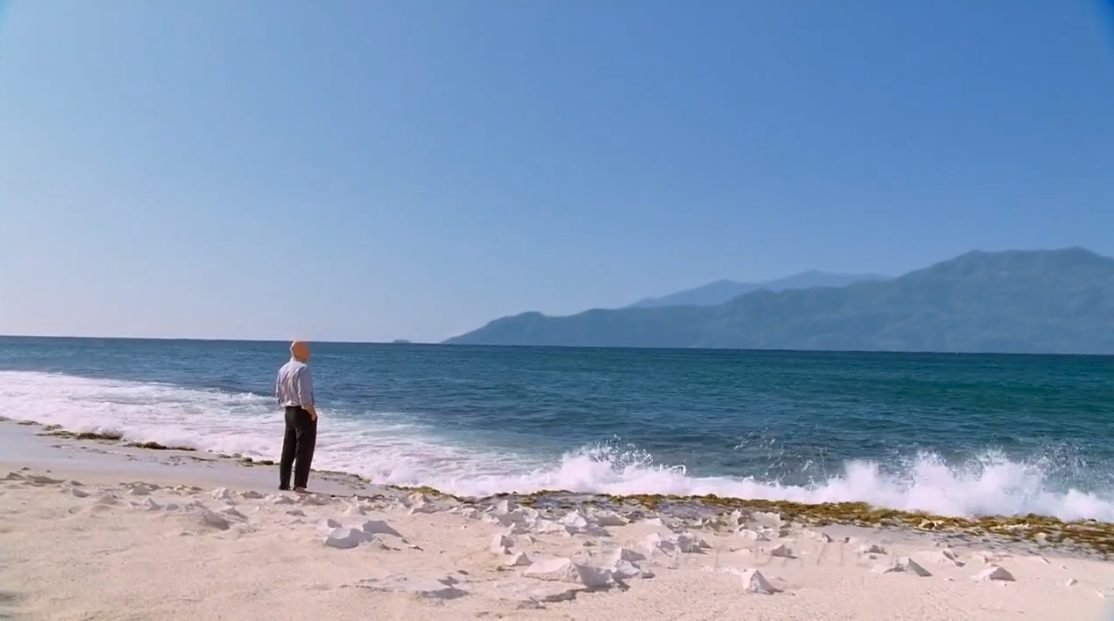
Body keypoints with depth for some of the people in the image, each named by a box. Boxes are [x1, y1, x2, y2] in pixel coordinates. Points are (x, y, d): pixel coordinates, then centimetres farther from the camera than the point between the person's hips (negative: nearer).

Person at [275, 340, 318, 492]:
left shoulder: (283, 369, 10)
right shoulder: (303, 369, -16)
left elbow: (278, 393, 14)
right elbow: (304, 395, -22)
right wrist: (313, 412, -13)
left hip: (289, 412, 9)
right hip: (303, 412, -8)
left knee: (288, 450, 15)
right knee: (304, 450, -2)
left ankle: (284, 483, 21)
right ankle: (299, 485, -3)